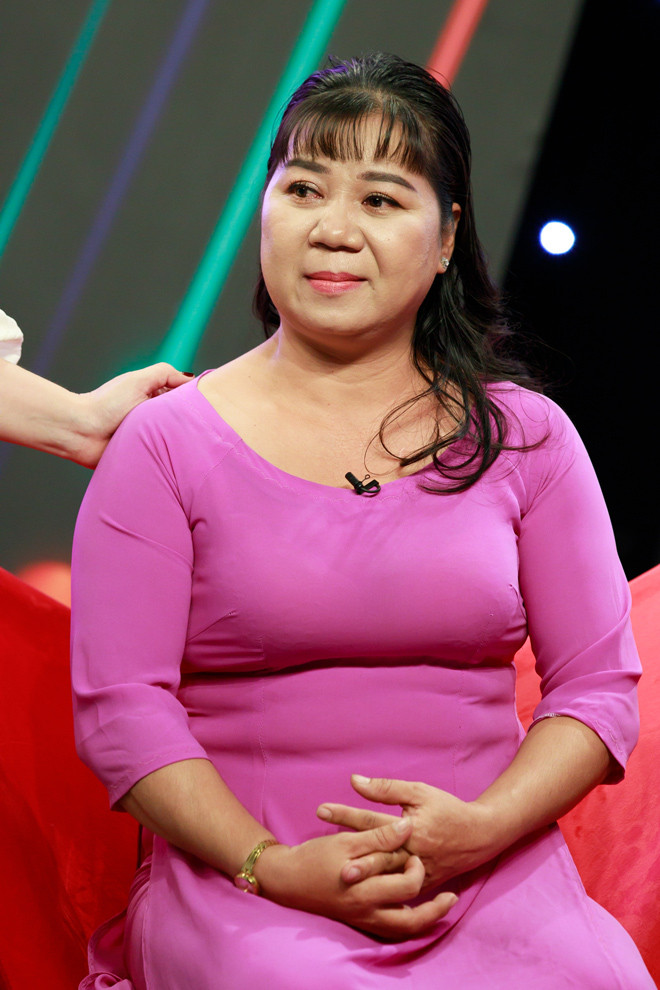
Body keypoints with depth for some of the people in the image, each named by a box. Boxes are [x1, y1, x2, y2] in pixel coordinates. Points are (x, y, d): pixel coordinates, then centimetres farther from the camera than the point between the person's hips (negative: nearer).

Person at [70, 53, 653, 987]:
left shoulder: (524, 436, 11)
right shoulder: (167, 444, 5)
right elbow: (120, 707, -1)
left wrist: (481, 828, -12)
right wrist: (273, 865, -14)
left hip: (498, 877, 3)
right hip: (241, 885, -2)